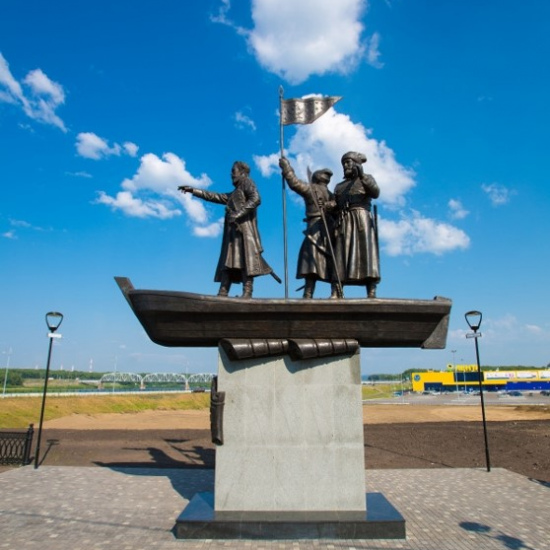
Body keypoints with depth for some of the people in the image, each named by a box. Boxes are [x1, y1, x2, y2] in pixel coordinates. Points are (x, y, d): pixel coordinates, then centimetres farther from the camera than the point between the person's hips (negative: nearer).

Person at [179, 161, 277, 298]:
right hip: (233, 230, 9)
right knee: (229, 261, -1)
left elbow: (256, 199, -10)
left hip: (244, 227, -9)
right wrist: (193, 190, 33)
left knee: (246, 258, -17)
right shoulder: (234, 194, 32)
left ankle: (247, 291, -25)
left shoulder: (247, 182, 8)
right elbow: (214, 196, 35)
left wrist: (239, 213, -19)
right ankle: (223, 292, -7)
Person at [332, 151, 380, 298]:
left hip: (362, 220, -4)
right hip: (343, 223, 4)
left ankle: (371, 294, -20)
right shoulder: (339, 186, 28)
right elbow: (334, 208, 20)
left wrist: (362, 176, -19)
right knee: (339, 257, -8)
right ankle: (336, 293, -14)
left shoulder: (366, 178, 15)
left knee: (366, 254, -14)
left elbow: (375, 192, -7)